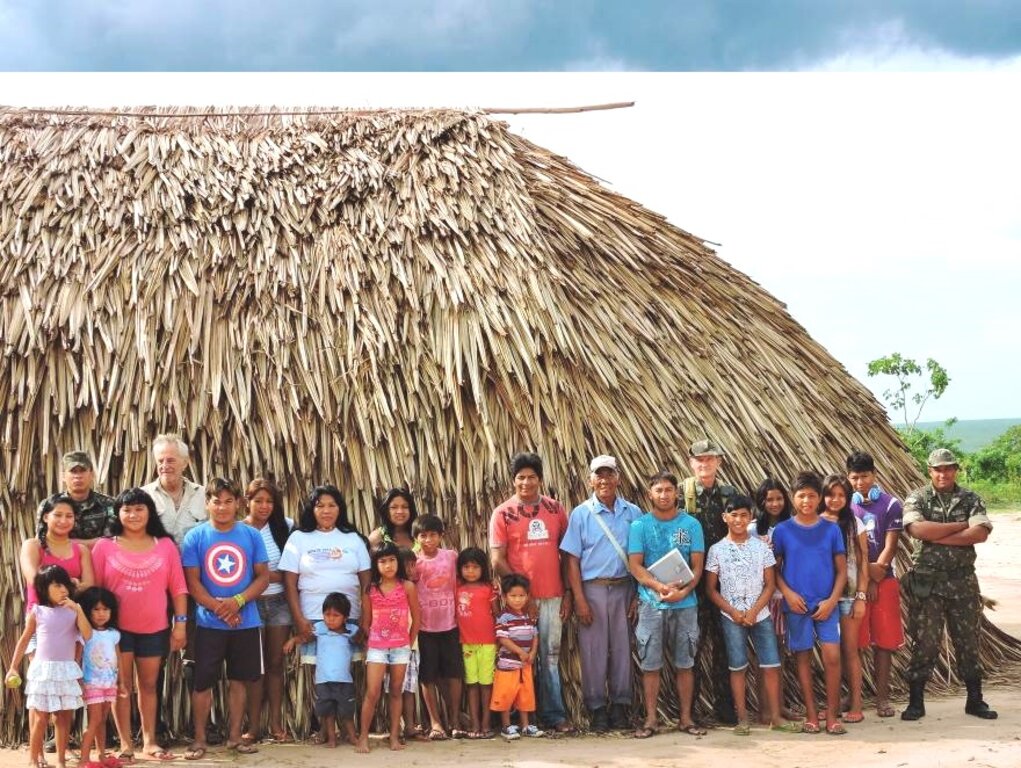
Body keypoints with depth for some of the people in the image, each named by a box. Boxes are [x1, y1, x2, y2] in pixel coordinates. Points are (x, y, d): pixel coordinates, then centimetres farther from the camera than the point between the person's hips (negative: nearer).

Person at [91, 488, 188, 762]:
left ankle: (149, 741, 18)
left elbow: (178, 588, 4)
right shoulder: (104, 546, 0)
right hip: (117, 628, -1)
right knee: (121, 685, 2)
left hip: (155, 629, 1)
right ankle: (125, 744, 8)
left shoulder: (165, 545, 4)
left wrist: (181, 624, -1)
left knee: (149, 685, 10)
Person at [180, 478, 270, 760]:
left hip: (246, 622, 2)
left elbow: (263, 576, 1)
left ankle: (235, 735, 22)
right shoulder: (195, 537, -4)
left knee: (239, 678, 10)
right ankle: (199, 739, 11)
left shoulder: (251, 535, 0)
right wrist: (219, 609, -16)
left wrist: (238, 602, -14)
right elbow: (192, 582, -6)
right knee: (202, 681, 0)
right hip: (208, 623, -2)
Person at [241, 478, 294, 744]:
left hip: (279, 602, 2)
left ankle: (276, 724, 10)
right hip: (251, 603, -2)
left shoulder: (285, 526, 2)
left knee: (276, 663, 6)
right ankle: (253, 726, 4)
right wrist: (278, 576, -13)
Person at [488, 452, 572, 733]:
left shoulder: (555, 509, 8)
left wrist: (568, 592, 6)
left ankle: (553, 715, 12)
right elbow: (497, 560, -4)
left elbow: (565, 554, 11)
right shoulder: (502, 514, -1)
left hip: (552, 596, 3)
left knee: (550, 657, 7)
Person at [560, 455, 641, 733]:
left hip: (623, 588, 2)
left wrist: (638, 595, 1)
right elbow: (573, 560, -2)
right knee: (594, 652, 1)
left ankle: (620, 706, 16)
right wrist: (579, 600, -8)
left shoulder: (632, 513, 5)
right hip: (593, 589, -2)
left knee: (622, 649, 6)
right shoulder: (580, 514, 0)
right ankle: (597, 709, 11)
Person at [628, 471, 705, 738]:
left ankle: (686, 717, 15)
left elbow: (697, 564, 1)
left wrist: (683, 591, -16)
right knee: (650, 664, 2)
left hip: (685, 603, 1)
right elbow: (635, 565, -5)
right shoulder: (640, 525, 3)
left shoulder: (691, 524, 5)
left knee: (684, 663, 6)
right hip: (651, 603, -1)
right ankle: (651, 719, 9)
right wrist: (660, 586, -20)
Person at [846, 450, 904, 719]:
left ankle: (882, 696, 9)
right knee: (852, 641, 1)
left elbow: (889, 547, -4)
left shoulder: (891, 505, 0)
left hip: (884, 581, -1)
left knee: (883, 640, 2)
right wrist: (868, 573, -10)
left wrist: (874, 578, -9)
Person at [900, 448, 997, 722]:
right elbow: (917, 529, -19)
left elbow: (980, 533, -12)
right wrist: (959, 526, -13)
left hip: (963, 581, 2)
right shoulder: (917, 499, 0)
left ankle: (975, 700, 20)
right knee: (924, 642, 0)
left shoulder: (970, 499, 4)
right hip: (927, 583, -2)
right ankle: (916, 702, 9)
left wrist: (938, 536, -16)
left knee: (969, 640, 9)